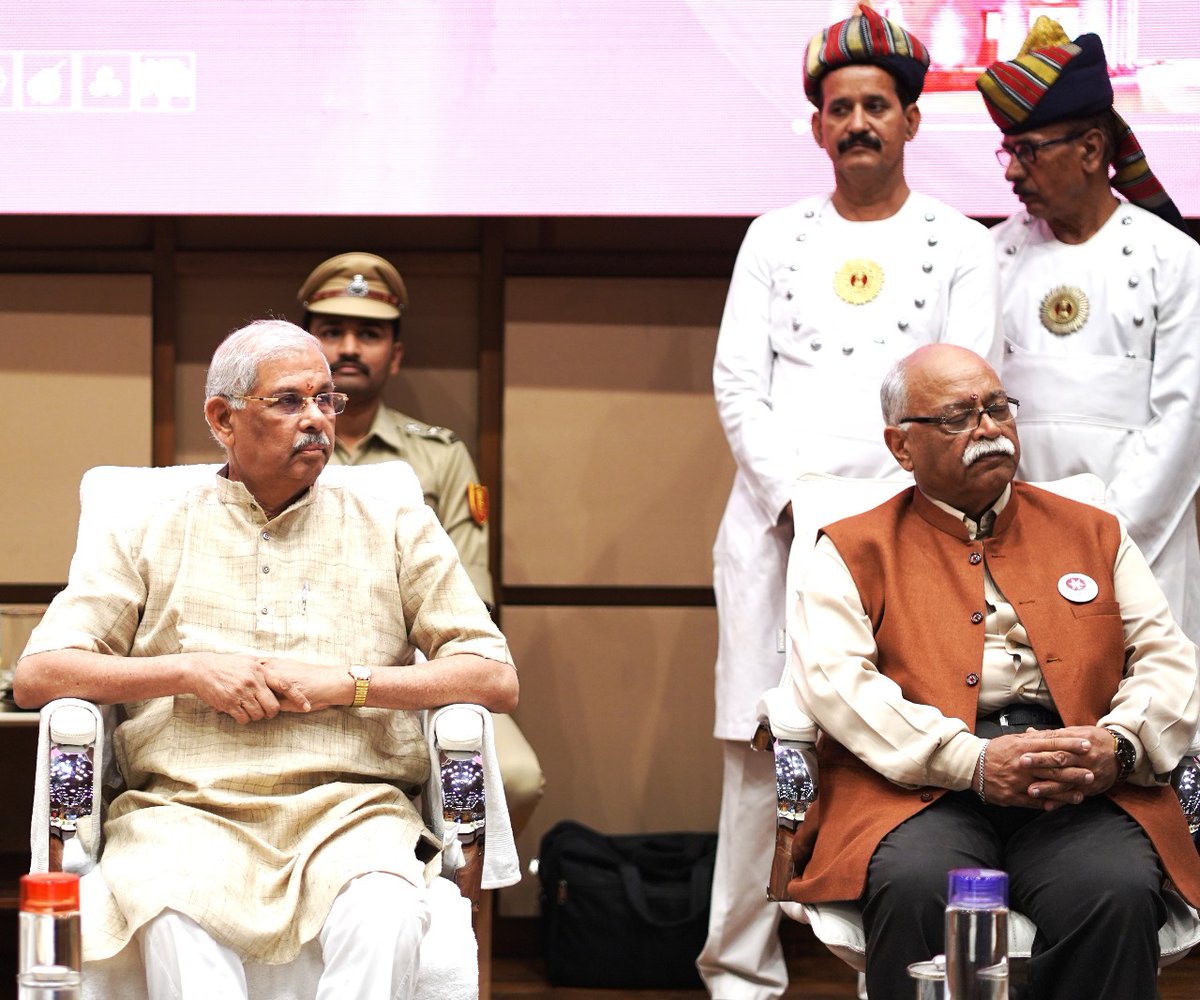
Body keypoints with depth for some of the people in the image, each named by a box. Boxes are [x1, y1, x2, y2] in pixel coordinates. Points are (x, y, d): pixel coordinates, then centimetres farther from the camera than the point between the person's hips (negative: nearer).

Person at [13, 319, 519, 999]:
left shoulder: (397, 530, 19)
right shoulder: (151, 538, 18)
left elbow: (497, 681, 10)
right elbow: (37, 677, 9)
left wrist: (345, 682, -3)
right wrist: (191, 671, -3)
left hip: (350, 809, 1)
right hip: (189, 810, 0)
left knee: (385, 920, -36)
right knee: (179, 921, -37)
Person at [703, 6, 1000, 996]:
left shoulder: (960, 245, 10)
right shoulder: (776, 237, 15)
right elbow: (736, 384, 8)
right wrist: (795, 498, -6)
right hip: (777, 521, 2)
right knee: (760, 748, -2)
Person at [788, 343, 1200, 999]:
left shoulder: (1093, 533, 25)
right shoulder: (855, 550, 15)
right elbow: (834, 679, -2)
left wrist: (1118, 746, -8)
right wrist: (972, 762, -15)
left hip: (1082, 789, 2)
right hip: (919, 786, -2)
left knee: (1117, 893, -31)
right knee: (916, 887, -36)